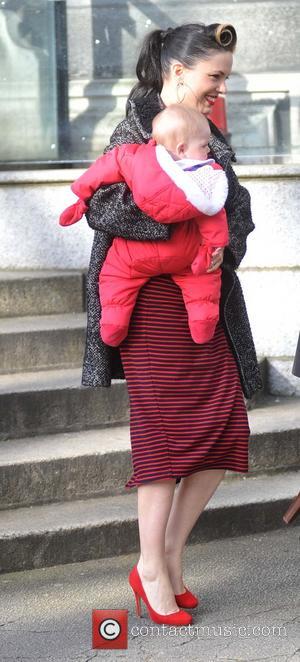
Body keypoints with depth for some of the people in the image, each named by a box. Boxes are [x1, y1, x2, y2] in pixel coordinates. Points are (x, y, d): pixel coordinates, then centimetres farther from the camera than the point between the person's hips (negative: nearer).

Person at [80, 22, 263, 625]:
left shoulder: (211, 139, 15)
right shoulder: (135, 133, -7)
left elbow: (238, 207, 15)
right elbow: (102, 207, -19)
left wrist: (226, 244, -7)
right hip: (152, 300, -7)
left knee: (224, 429, 2)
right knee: (167, 429, -6)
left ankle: (170, 554, 15)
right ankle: (152, 570, 6)